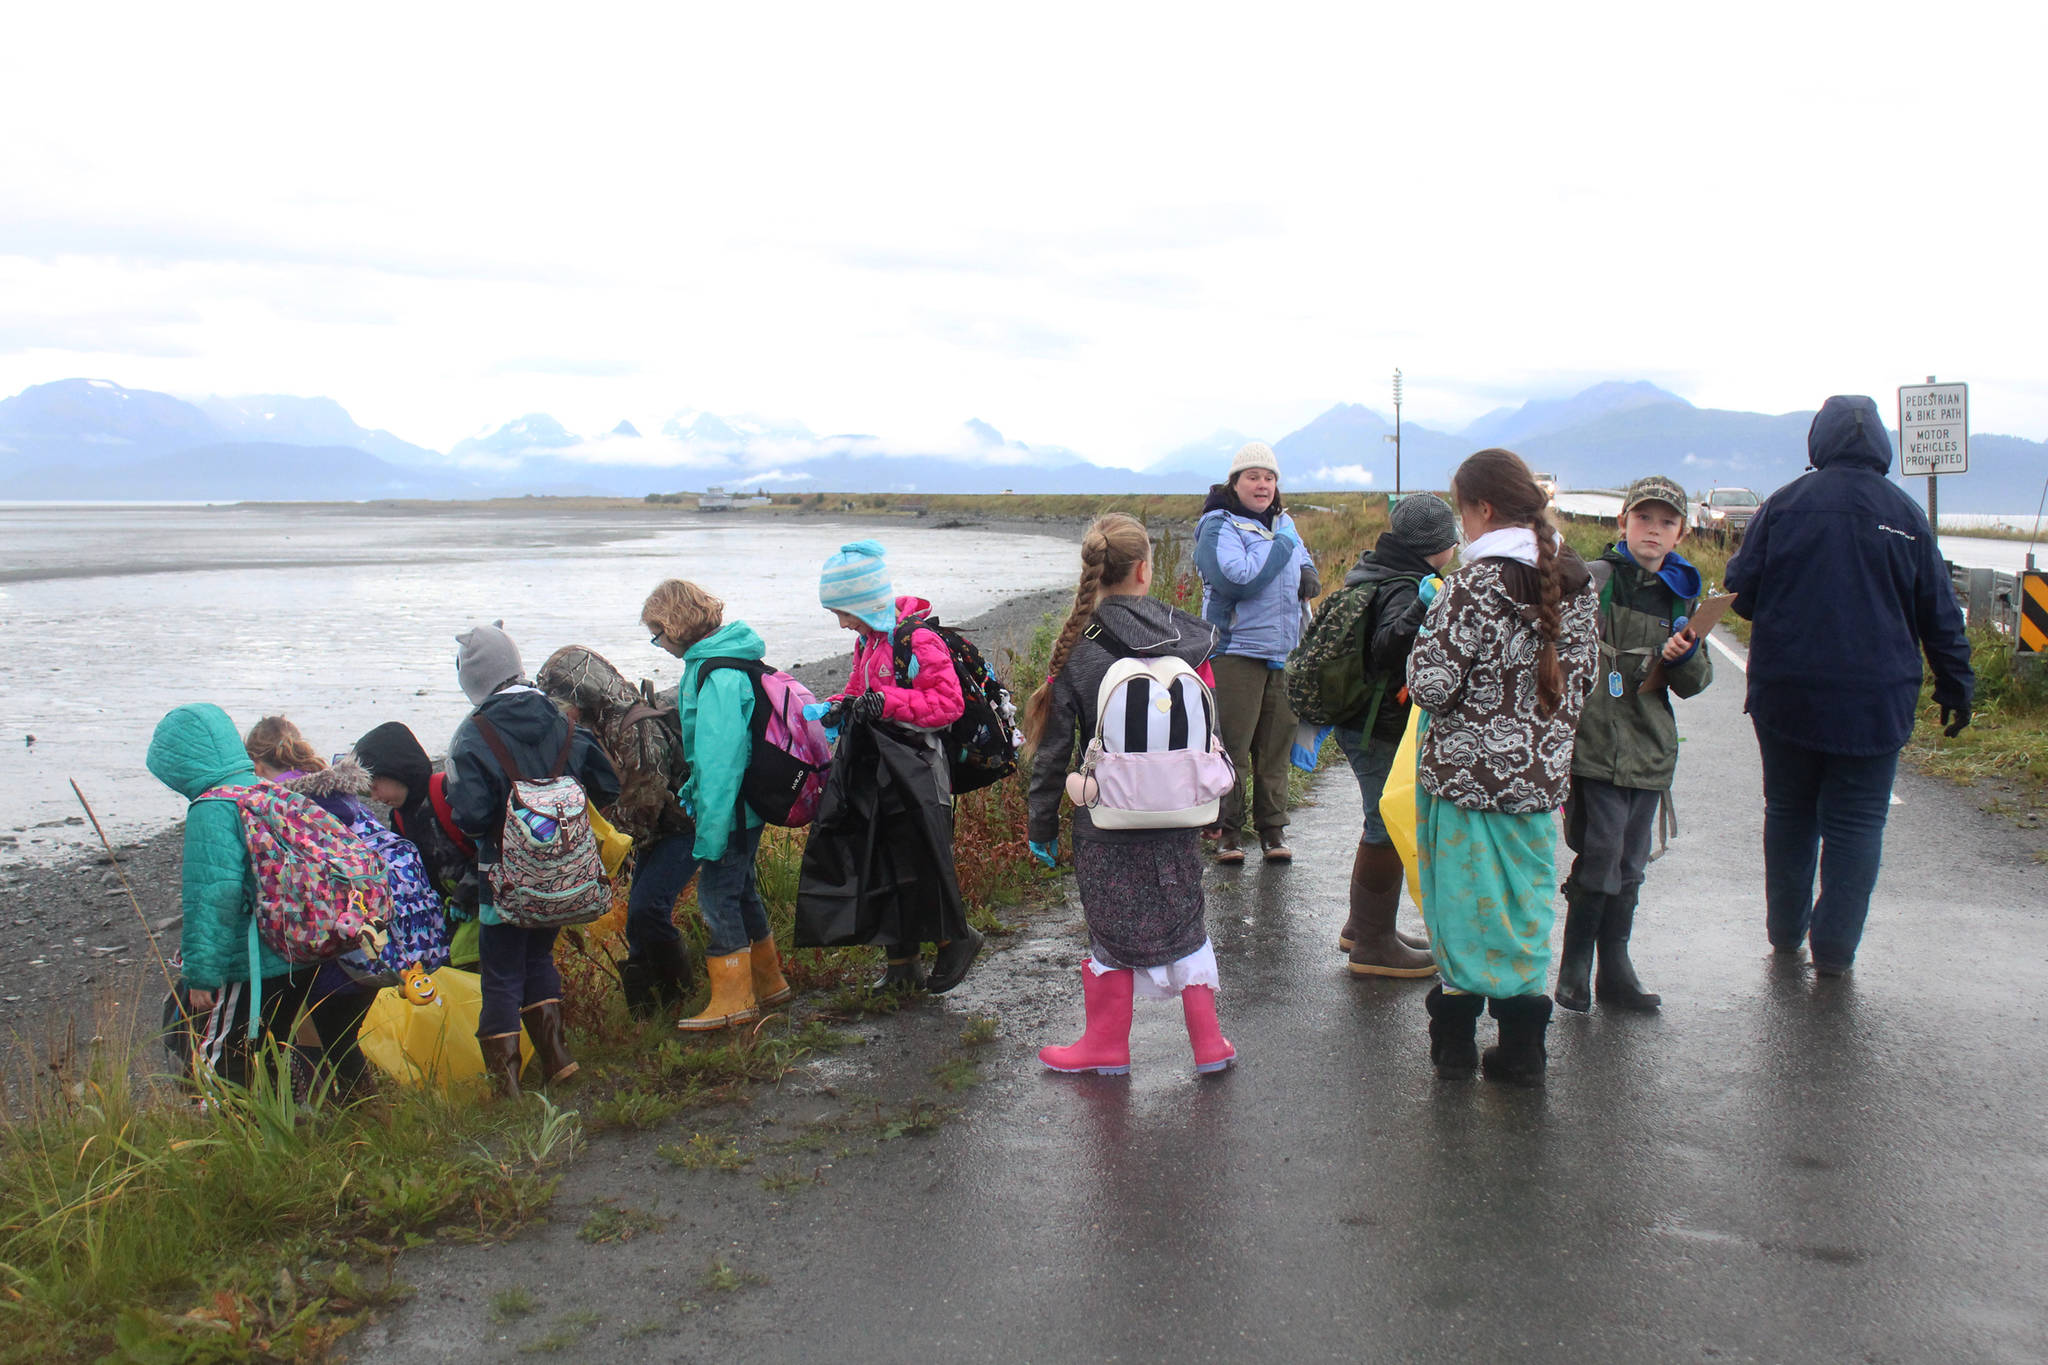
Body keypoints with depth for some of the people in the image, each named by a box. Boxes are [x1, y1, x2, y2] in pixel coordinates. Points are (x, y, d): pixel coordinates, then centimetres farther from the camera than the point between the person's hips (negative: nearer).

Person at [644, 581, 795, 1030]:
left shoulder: (717, 676, -23)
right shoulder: (713, 659, 9)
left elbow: (720, 757, -25)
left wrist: (710, 830, -23)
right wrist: (691, 791, 24)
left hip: (730, 808, -10)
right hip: (747, 804, 10)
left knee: (718, 895, -1)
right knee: (739, 889, 19)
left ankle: (733, 1001, 9)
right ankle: (767, 982, 31)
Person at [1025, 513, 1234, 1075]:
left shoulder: (1079, 649, -10)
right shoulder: (1188, 636, -3)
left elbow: (1054, 749, -7)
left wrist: (1043, 824, 3)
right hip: (1178, 816, 3)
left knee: (1114, 929, 10)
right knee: (1184, 919, 16)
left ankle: (1108, 1045, 23)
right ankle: (1209, 1043, 22)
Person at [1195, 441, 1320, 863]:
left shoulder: (1283, 522, 15)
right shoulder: (1218, 527, -7)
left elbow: (1303, 560, 32)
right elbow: (1238, 578, -22)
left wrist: (1307, 575, 8)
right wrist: (1281, 544, -13)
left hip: (1283, 654, 7)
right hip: (1236, 651, -7)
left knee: (1276, 747, 10)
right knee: (1231, 748, -3)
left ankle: (1273, 830, 19)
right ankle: (1227, 833, 7)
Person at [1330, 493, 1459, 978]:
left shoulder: (1374, 573, 9)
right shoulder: (1404, 588, -21)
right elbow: (1385, 650, -37)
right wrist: (1420, 612, -49)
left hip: (1364, 724, 11)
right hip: (1384, 733, -11)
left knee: (1383, 824, 22)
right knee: (1390, 830, -1)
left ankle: (1362, 926, 34)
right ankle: (1374, 945, 7)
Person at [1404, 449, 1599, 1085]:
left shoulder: (1477, 583, -18)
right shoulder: (1574, 580, 3)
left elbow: (1432, 682, -18)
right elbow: (1582, 674, 10)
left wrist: (1432, 621, -1)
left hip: (1469, 771, -6)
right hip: (1541, 772, 6)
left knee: (1464, 904, 8)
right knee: (1525, 906, 13)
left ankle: (1454, 1038, 19)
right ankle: (1522, 1045, 18)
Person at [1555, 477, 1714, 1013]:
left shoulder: (1682, 595, 12)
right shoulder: (1593, 580, -3)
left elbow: (1694, 685, 15)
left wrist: (1686, 656, -7)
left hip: (1650, 749, 5)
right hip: (1595, 742, -5)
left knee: (1630, 865, 10)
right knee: (1601, 854, -10)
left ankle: (1615, 969, 20)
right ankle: (1574, 967, 4)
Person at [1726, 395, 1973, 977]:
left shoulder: (1785, 503, -4)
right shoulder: (1906, 515, -1)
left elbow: (1741, 591, -3)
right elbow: (1940, 613, 5)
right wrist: (1956, 686, 14)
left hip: (1786, 692, 1)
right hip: (1876, 699, -1)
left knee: (1789, 812, 15)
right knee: (1856, 823, 5)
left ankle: (1785, 930, 25)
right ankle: (1834, 946, 4)